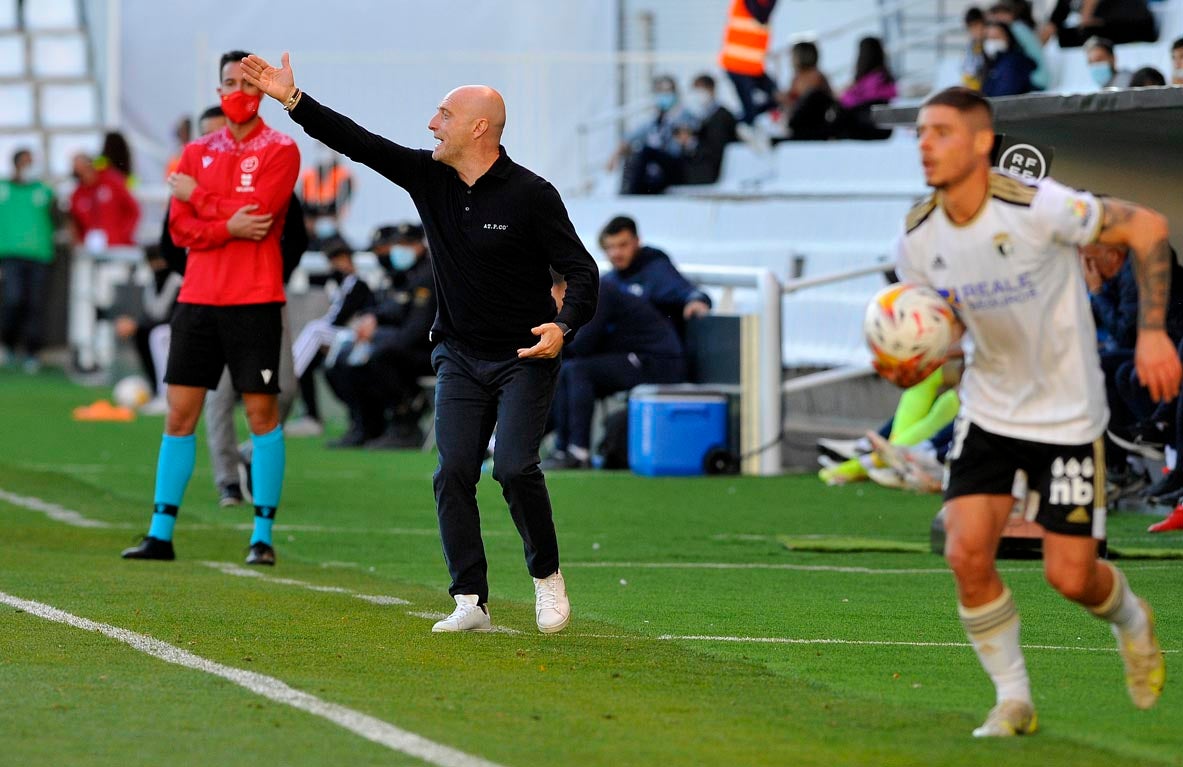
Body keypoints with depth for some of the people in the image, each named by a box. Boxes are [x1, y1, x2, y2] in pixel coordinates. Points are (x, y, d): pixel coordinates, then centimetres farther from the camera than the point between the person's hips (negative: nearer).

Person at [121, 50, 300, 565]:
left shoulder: (280, 151, -1)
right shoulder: (198, 152, 13)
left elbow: (257, 215, -15)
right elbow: (180, 228, 4)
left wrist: (199, 196, -5)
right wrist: (228, 226, -13)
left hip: (254, 300, -4)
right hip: (198, 296, 4)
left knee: (261, 414, -4)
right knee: (179, 414, 3)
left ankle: (263, 535, 2)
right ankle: (161, 533, 8)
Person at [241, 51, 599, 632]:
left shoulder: (531, 195, -13)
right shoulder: (428, 176, 1)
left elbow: (581, 271, -11)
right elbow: (359, 143, -1)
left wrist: (563, 327, -28)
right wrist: (292, 100, -8)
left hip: (525, 360, -5)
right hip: (460, 358, 5)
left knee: (514, 468, -17)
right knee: (454, 472, -8)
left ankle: (547, 577, 5)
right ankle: (470, 603, -5)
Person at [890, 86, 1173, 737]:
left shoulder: (1036, 207, -23)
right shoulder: (918, 238, -7)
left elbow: (1146, 228, -14)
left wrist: (1152, 332, -19)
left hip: (1067, 414, -4)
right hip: (988, 409, 4)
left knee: (1070, 576, -4)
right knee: (966, 554, -13)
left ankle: (1131, 622, 33)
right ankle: (1012, 699, 6)